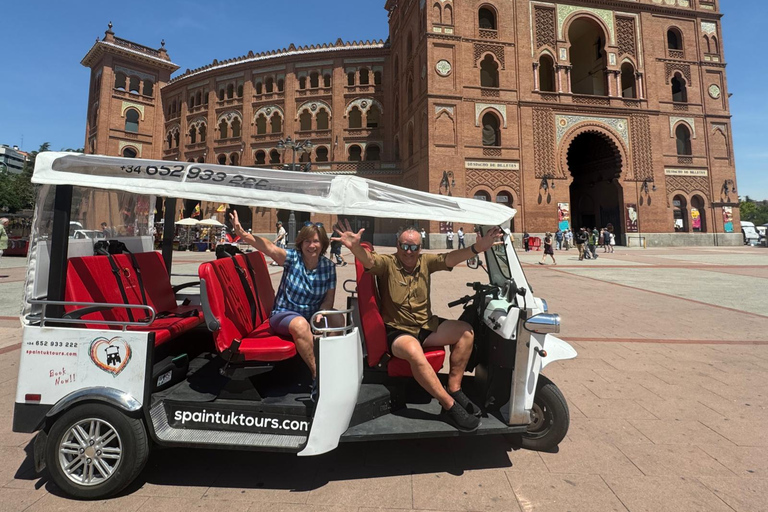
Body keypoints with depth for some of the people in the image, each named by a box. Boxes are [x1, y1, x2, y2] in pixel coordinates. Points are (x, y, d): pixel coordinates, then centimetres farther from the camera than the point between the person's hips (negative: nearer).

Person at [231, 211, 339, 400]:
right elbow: (269, 247, -28)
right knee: (301, 324, -36)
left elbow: (329, 299, 0)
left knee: (337, 319, -25)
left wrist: (320, 314, -22)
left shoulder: (328, 266, -2)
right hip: (283, 314, -3)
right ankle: (318, 375, -25)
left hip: (312, 314, 3)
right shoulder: (293, 258, -9)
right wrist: (243, 234, -45)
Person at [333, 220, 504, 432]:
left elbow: (449, 258, -11)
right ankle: (450, 406, -20)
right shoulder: (387, 263, -8)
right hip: (398, 331, -6)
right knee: (414, 352, -35)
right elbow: (368, 260, -28)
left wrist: (477, 248, -28)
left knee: (466, 331, -8)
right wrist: (355, 247, -51)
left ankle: (454, 390, -1)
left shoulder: (425, 262, 4)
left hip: (427, 326, 6)